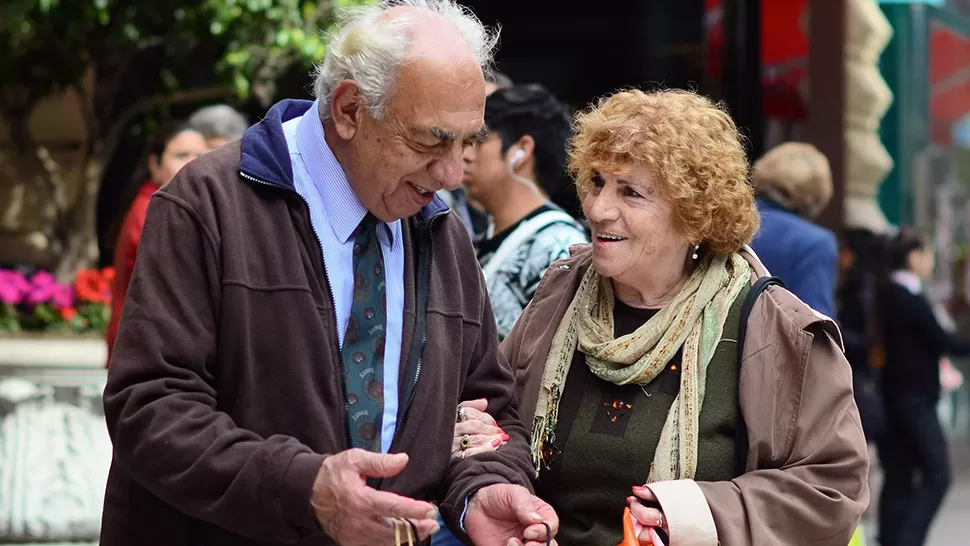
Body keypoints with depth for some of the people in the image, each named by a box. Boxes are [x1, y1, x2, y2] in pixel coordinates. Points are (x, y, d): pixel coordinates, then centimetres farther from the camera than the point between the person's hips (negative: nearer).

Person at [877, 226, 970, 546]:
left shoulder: (888, 295, 9)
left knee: (899, 477, 11)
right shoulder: (910, 300, -17)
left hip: (896, 396, 9)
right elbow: (943, 341, -15)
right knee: (936, 475, -6)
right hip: (915, 398, -9)